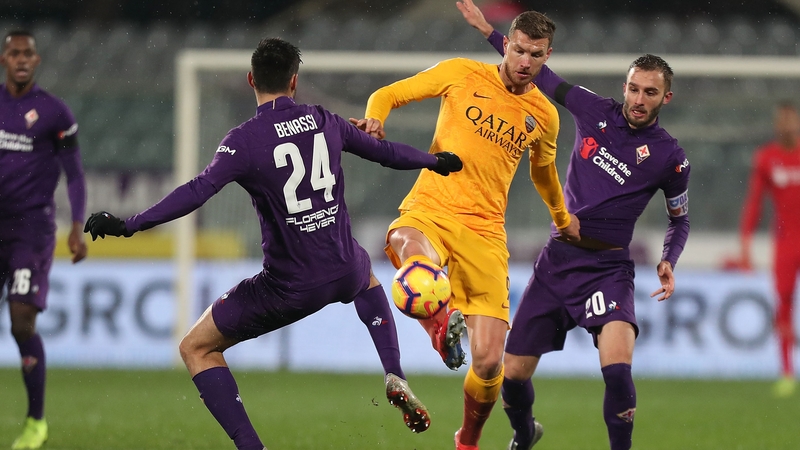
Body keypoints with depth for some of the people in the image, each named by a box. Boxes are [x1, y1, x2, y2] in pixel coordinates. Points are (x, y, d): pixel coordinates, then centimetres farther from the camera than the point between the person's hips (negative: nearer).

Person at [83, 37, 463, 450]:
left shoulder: (244, 140, -13)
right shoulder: (324, 121, 2)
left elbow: (198, 192, -25)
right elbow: (384, 151, 16)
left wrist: (128, 226, -23)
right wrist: (437, 162, 34)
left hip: (288, 289, -5)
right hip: (344, 273, 5)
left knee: (197, 349, 9)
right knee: (367, 276, 43)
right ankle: (395, 377, 23)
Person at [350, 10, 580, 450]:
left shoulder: (544, 116, 12)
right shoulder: (463, 74, 4)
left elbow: (542, 170, 34)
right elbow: (388, 95, 8)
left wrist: (562, 219, 48)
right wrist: (374, 118, -15)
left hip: (484, 232, 3)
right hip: (429, 211, -3)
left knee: (489, 361, -6)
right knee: (410, 250, -45)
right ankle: (441, 326, -22)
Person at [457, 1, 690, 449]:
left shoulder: (670, 156, -5)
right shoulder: (595, 111, 1)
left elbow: (680, 220, 10)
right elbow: (545, 77, 13)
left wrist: (669, 262, -9)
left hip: (608, 267, -3)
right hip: (558, 257, 3)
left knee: (617, 369, -29)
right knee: (513, 373, 5)